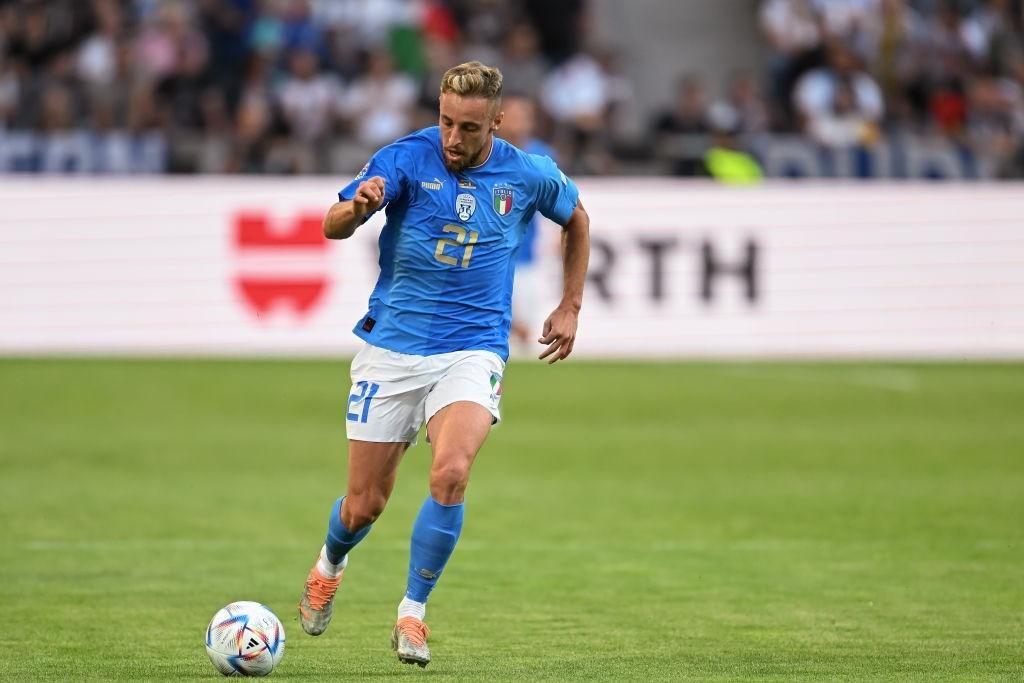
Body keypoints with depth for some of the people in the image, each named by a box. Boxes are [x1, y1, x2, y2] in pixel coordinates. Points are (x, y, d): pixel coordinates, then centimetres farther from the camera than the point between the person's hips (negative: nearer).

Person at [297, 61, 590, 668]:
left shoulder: (528, 175, -2)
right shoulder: (406, 158, -10)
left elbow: (577, 220, 20)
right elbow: (333, 227, -21)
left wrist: (571, 308, 16)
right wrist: (358, 206, -44)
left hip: (473, 350, 0)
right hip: (393, 347, 0)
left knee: (450, 474, -26)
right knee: (365, 505, 4)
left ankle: (413, 613, -9)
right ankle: (330, 566, 41)